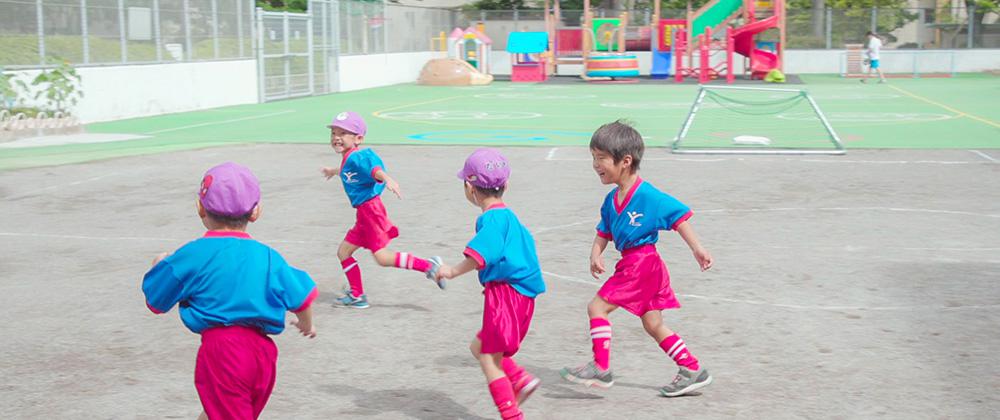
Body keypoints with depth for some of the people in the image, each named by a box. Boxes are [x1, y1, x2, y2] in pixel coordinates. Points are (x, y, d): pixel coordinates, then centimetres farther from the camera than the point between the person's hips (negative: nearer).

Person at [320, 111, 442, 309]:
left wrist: (387, 179, -56)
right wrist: (333, 171, 60)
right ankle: (357, 295, 23)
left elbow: (375, 169, -35)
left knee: (382, 257, -15)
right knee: (343, 251, 14)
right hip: (363, 214, 10)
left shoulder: (357, 157, -15)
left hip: (370, 209, -10)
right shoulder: (348, 159, 14)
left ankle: (428, 265, -9)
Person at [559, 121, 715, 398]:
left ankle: (601, 368, -2)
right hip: (631, 263, 9)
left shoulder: (649, 196, -15)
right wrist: (595, 255, -2)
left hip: (642, 263, -9)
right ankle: (693, 370, 21)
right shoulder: (612, 200, 10)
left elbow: (679, 216, -11)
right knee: (653, 324, 13)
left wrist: (697, 248, -12)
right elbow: (604, 232, 16)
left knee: (597, 307, -9)